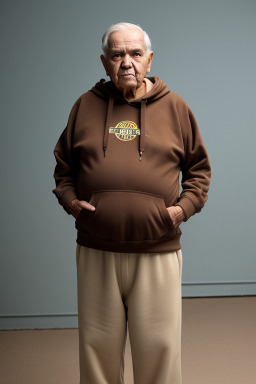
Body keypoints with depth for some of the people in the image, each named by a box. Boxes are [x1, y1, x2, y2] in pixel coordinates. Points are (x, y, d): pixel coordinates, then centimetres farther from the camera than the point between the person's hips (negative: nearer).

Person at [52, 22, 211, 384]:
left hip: (158, 252, -1)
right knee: (98, 347, 11)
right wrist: (69, 199, 2)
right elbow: (63, 163, 19)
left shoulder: (175, 106, 7)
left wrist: (185, 206, -1)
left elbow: (199, 166, 13)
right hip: (96, 252, 1)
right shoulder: (86, 105, 9)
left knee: (158, 348, 5)